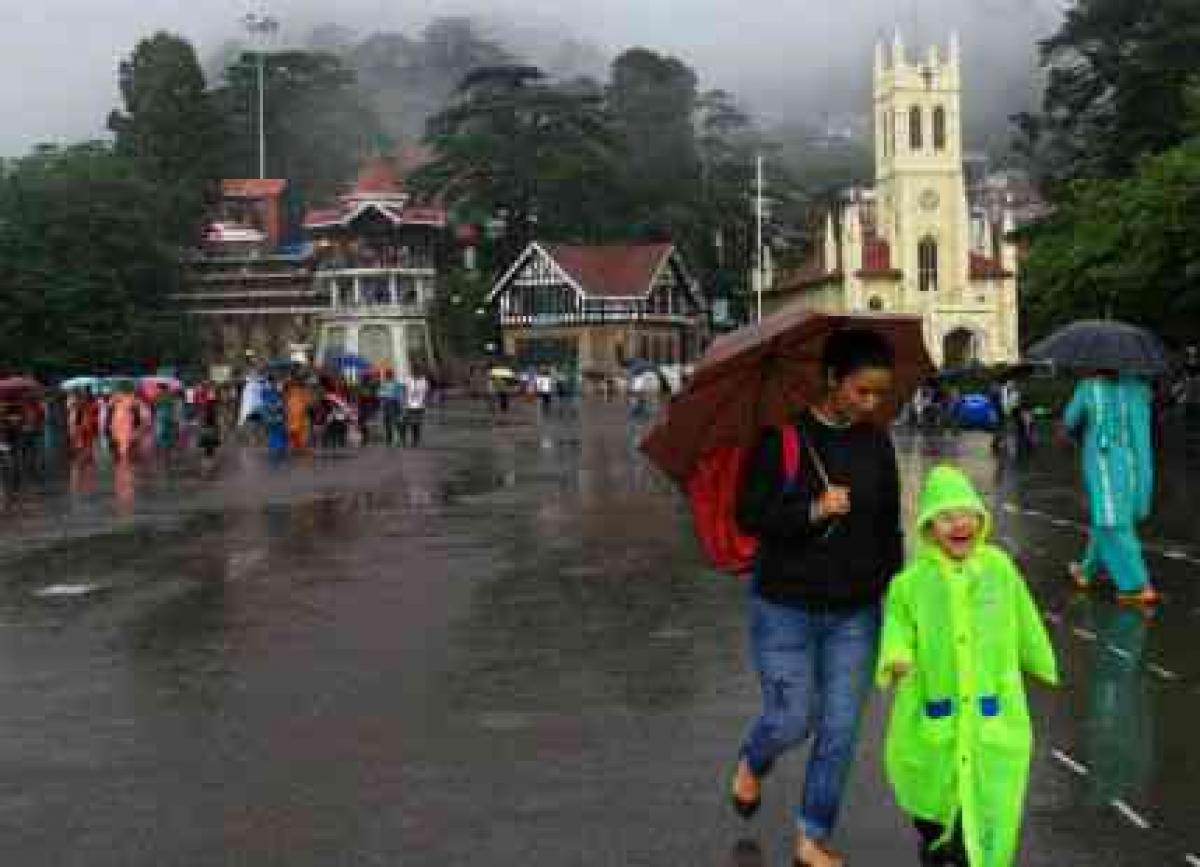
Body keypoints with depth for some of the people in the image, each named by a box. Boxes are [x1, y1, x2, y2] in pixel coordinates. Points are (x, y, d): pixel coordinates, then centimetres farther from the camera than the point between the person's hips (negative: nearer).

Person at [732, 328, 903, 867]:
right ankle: (750, 766, 35)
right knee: (791, 721, 0)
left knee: (840, 731, 5)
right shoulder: (782, 438, -10)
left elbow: (889, 528, 11)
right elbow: (748, 515, -12)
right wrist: (813, 511, -25)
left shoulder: (877, 444, 4)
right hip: (785, 609, -4)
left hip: (855, 614, 4)